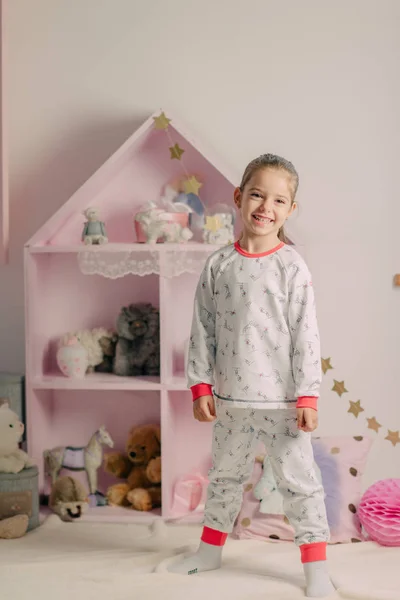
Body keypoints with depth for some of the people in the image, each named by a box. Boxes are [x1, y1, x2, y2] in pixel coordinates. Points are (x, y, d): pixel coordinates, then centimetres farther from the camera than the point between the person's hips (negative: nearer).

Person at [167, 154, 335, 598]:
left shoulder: (291, 266, -8)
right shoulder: (218, 265, 0)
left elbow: (305, 335, -9)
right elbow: (203, 330, 4)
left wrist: (307, 396, -12)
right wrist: (200, 385, 0)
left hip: (282, 399, -4)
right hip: (231, 399, 4)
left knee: (298, 481, 4)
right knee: (224, 475, 20)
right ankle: (210, 550, 38)